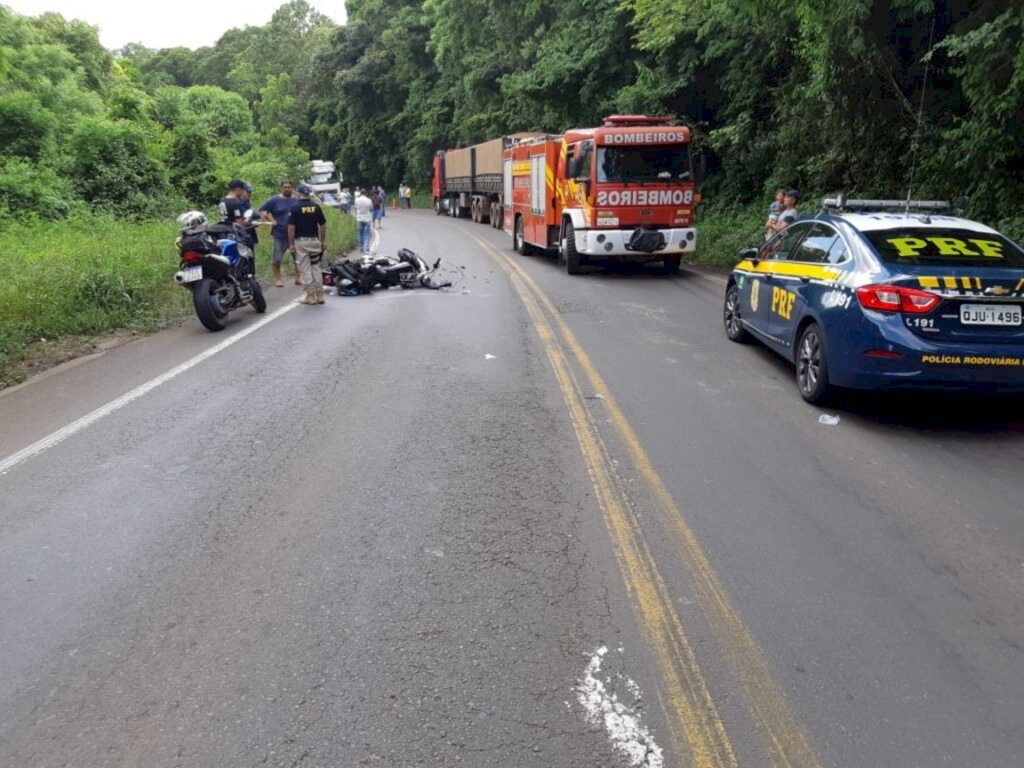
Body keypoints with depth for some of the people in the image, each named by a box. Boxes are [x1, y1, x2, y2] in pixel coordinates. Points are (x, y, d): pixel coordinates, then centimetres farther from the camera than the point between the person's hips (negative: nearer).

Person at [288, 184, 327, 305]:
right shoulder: (316, 206, 2)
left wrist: (291, 243, -4)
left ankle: (310, 295, 3)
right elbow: (323, 225, 5)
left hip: (301, 241, -4)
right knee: (316, 267, 12)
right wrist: (322, 241, 14)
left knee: (305, 269, 2)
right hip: (314, 240, 4)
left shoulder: (295, 208, -8)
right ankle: (319, 294, 12)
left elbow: (291, 227, -11)